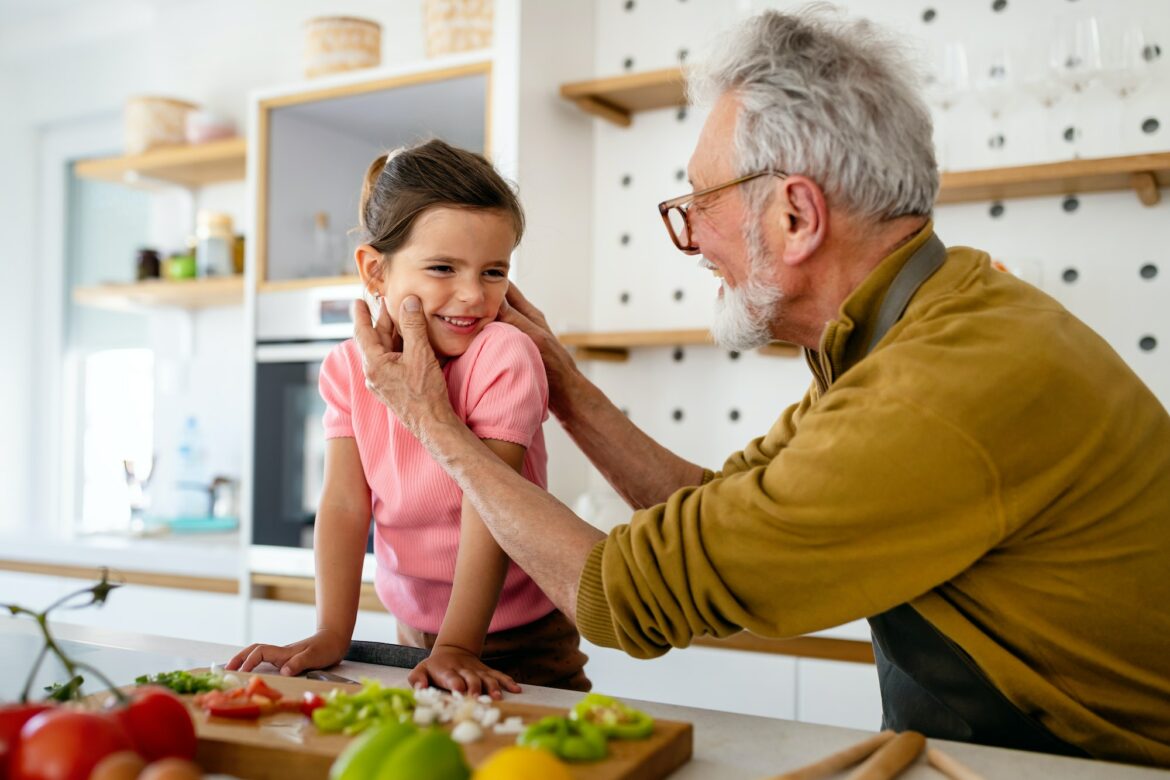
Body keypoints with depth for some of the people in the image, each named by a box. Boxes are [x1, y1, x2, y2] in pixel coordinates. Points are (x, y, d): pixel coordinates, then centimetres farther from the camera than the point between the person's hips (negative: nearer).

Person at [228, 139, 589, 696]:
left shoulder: (503, 355, -17)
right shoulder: (348, 367, -3)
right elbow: (345, 504, -7)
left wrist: (458, 647, -25)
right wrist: (330, 636, -16)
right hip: (413, 637, 4)